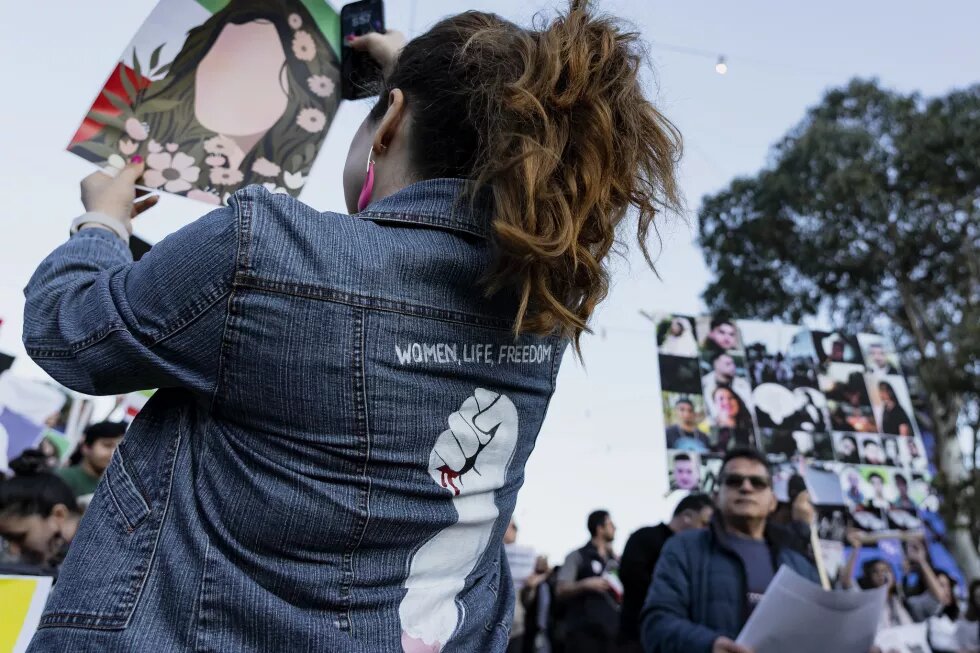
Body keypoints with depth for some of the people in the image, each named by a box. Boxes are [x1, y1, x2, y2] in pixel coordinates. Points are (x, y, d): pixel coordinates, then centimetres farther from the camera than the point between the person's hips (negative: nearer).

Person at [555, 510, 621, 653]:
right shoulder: (577, 556, 1)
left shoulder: (615, 560, 17)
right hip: (583, 632, -5)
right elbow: (560, 591, -7)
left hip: (611, 631, 5)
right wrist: (585, 584, -20)